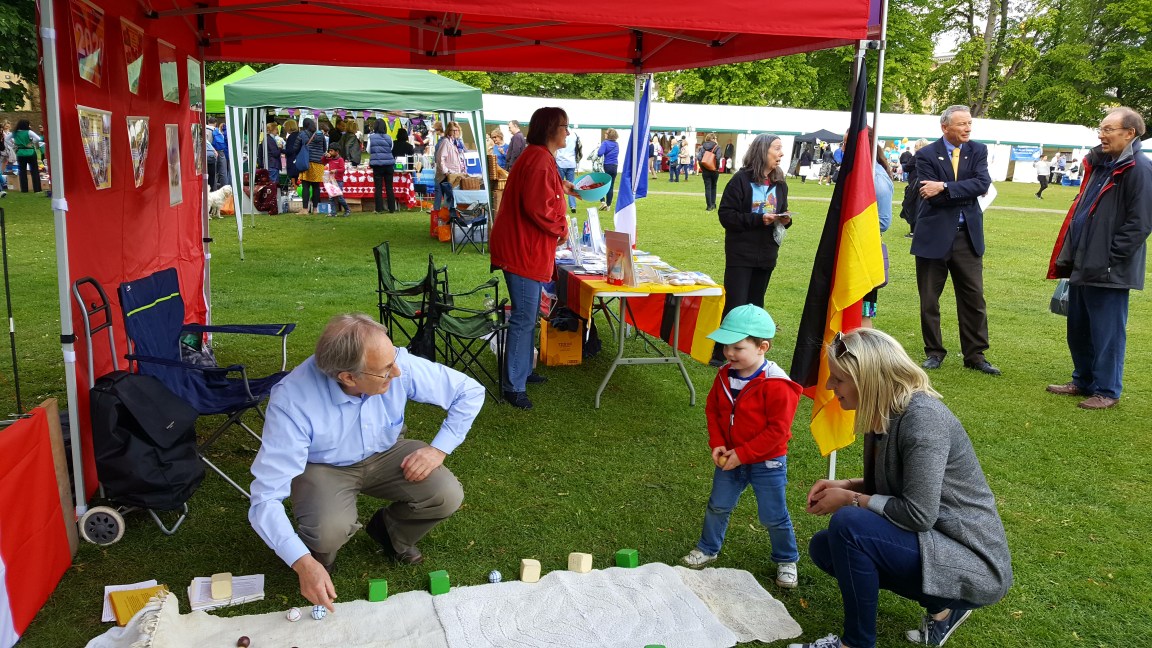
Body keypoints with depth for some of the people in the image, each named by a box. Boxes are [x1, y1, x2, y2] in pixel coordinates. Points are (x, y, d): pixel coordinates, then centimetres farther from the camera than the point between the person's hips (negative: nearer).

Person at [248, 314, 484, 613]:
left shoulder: (401, 365, -28)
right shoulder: (292, 401, -34)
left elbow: (470, 391, -12)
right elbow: (266, 497, -33)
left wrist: (439, 449, -20)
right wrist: (302, 563, -42)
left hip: (386, 454, 3)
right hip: (324, 467, -3)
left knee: (447, 496, -20)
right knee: (328, 533, -32)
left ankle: (389, 531, 13)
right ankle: (320, 555, 7)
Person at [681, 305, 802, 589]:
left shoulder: (776, 384, -25)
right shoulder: (725, 376, -5)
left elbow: (778, 429, -23)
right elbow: (712, 409, 6)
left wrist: (742, 454, -22)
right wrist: (717, 444, -8)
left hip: (767, 463, -5)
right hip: (730, 458, 6)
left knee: (773, 516, 9)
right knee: (717, 506, 17)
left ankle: (786, 560, 32)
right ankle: (708, 548, 39)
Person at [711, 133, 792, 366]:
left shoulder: (780, 183, 8)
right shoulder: (741, 179, -11)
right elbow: (726, 215, -14)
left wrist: (785, 220, -6)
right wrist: (759, 219, -22)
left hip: (766, 254, 6)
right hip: (741, 254, -6)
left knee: (755, 306, 13)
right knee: (735, 306, -5)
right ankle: (721, 354, 6)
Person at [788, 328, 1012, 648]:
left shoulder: (922, 418, -24)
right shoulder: (886, 414, 3)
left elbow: (918, 514, -27)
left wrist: (850, 500, -14)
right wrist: (845, 486, 0)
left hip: (973, 564, -10)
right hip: (933, 542, 10)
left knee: (848, 524, -26)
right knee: (823, 547, 8)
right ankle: (942, 604, 11)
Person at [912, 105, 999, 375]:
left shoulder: (978, 151, 5)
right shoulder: (926, 155, -4)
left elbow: (983, 183, -13)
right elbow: (932, 197, -15)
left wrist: (945, 187, -20)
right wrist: (966, 194, -13)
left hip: (968, 234, 2)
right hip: (934, 235, -2)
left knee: (974, 297, 5)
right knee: (929, 299, 6)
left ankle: (975, 355, 15)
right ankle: (934, 352, 21)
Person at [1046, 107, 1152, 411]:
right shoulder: (1099, 164, 14)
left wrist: (1109, 261, -18)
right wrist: (1070, 256, 14)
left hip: (1109, 272, -9)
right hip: (1083, 266, 9)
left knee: (1106, 333, 2)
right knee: (1078, 329, 17)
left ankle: (1107, 391, 15)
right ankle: (1083, 381, 32)